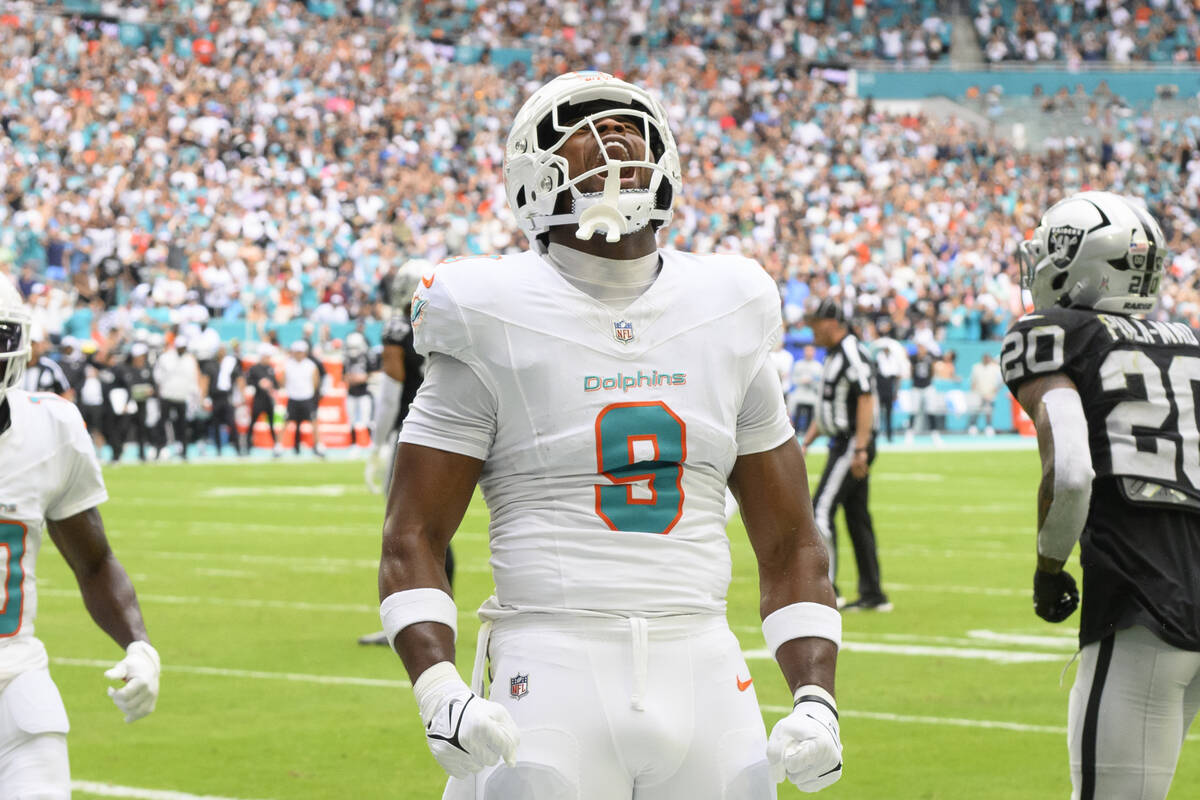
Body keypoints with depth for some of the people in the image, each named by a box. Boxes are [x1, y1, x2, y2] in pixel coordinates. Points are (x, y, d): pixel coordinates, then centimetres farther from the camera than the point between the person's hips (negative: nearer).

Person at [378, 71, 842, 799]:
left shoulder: (729, 319, 10)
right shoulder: (496, 329, 0)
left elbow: (790, 546, 14)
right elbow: (413, 540, -1)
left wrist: (817, 700, 2)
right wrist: (440, 693, -16)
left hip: (705, 674, 3)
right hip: (555, 677, -3)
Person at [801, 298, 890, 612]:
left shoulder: (852, 353, -14)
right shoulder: (834, 354, 18)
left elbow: (866, 401, -21)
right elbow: (827, 408, 25)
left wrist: (860, 449, -26)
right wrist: (806, 442, 20)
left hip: (853, 442, -10)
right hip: (843, 443, 10)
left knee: (822, 509, -12)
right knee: (857, 516, 10)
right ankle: (872, 594, 14)